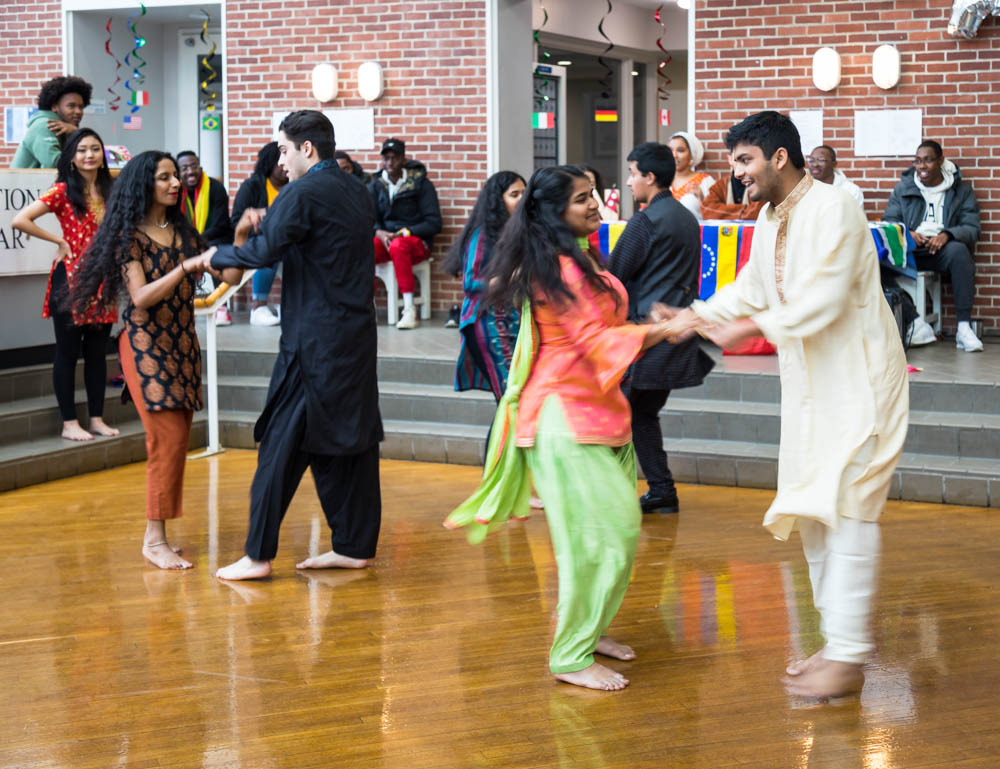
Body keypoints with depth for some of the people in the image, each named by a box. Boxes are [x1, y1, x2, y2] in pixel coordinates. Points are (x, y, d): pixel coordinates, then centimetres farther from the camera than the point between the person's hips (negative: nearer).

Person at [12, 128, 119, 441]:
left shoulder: (110, 191, 10)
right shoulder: (62, 191, -8)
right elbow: (19, 220, -16)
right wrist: (59, 241, -12)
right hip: (70, 279, -5)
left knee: (97, 351, 10)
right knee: (68, 351, 2)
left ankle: (97, 418, 19)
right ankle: (69, 423, 7)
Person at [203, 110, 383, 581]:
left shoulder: (304, 193, -13)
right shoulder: (355, 191, 13)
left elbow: (265, 253, -22)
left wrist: (215, 256, -6)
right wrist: (266, 225, 14)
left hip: (314, 341, -8)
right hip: (356, 335, 8)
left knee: (283, 444, -3)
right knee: (352, 438, 11)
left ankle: (259, 555, 0)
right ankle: (355, 545, 16)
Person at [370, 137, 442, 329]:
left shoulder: (421, 184, 0)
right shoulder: (376, 185, 11)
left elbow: (434, 223, -5)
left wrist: (405, 233, -16)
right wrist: (379, 232, -12)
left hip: (417, 242, -3)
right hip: (385, 238, 3)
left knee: (398, 246, -40)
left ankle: (409, 310, -39)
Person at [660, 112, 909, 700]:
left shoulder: (832, 211, -18)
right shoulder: (770, 221, 11)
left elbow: (822, 301, -25)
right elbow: (750, 289, 19)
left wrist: (748, 328, -22)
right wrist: (693, 317, 7)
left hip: (858, 382, -10)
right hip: (811, 386, 10)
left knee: (847, 509, -11)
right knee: (813, 513, 12)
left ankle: (848, 657, -6)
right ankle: (838, 643, 23)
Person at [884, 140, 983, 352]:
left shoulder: (961, 189, 10)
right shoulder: (903, 187, 14)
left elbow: (972, 228, 2)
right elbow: (889, 221, 8)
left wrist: (946, 235, -20)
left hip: (942, 249, -2)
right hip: (909, 250, 2)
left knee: (959, 250, -37)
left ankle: (964, 328, -35)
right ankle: (916, 322, -31)